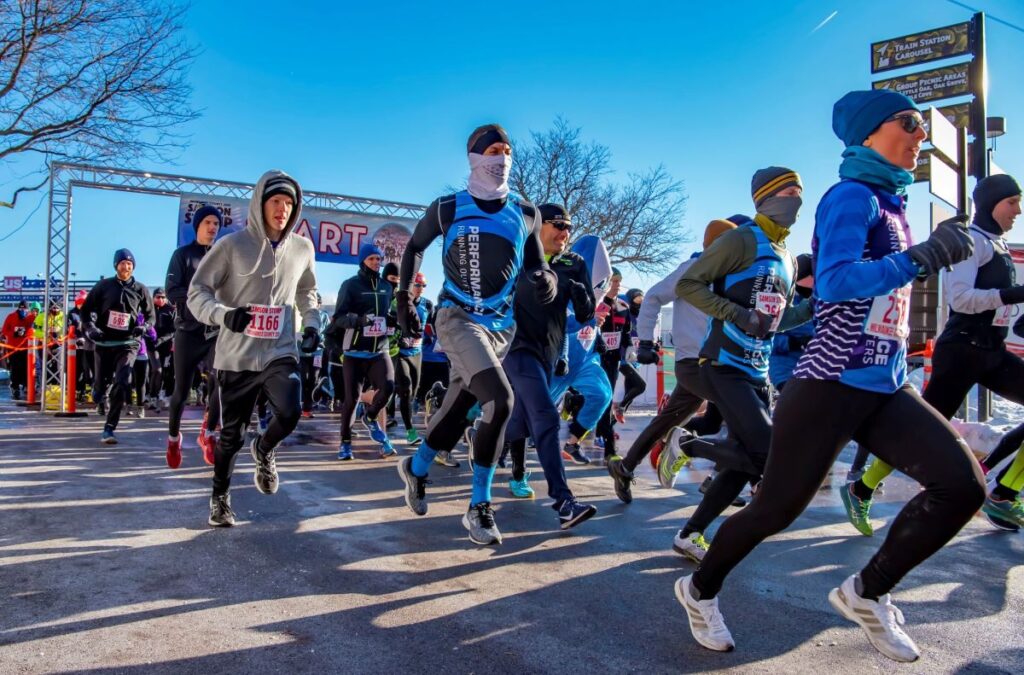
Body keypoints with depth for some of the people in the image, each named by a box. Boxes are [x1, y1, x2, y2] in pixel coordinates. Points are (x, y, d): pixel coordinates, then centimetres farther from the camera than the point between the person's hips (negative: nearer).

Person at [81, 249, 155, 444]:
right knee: (101, 382, 11)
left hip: (128, 343, -1)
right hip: (104, 342, 1)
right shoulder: (104, 285, 3)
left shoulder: (140, 289, 4)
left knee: (121, 384, -16)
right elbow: (86, 309, 9)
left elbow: (151, 315, 11)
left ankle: (109, 428, -12)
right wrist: (90, 328, -7)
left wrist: (144, 326, -9)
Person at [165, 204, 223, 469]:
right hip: (188, 330, -1)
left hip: (217, 331, 2)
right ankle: (173, 438, 29)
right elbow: (171, 292, -7)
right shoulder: (183, 254, 3)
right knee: (182, 390, 4)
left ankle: (207, 433, 6)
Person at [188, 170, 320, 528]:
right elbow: (197, 291, -5)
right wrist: (224, 314, -24)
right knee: (231, 433, 9)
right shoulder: (232, 245, -8)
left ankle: (264, 451, 15)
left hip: (280, 353, 2)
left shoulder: (302, 249, 3)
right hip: (236, 356, -2)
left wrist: (311, 323, 3)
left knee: (290, 412, -22)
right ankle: (220, 497, 35)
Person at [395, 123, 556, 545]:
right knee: (500, 400, -23)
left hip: (501, 326, 5)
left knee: (458, 408, 10)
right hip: (458, 318, -4)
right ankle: (479, 507, -7)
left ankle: (415, 469, 38)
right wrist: (404, 298, 9)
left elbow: (534, 263, 15)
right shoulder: (448, 209, -4)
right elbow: (414, 247, 12)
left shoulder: (525, 214, 4)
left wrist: (546, 278, -8)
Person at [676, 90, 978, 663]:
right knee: (775, 510, 1)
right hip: (832, 385, -8)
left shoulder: (893, 204, 15)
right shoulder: (852, 196, -10)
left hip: (888, 388, 8)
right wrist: (922, 258, -32)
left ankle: (867, 593, 12)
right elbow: (835, 283, -27)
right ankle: (700, 590, 26)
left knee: (964, 485, -5)